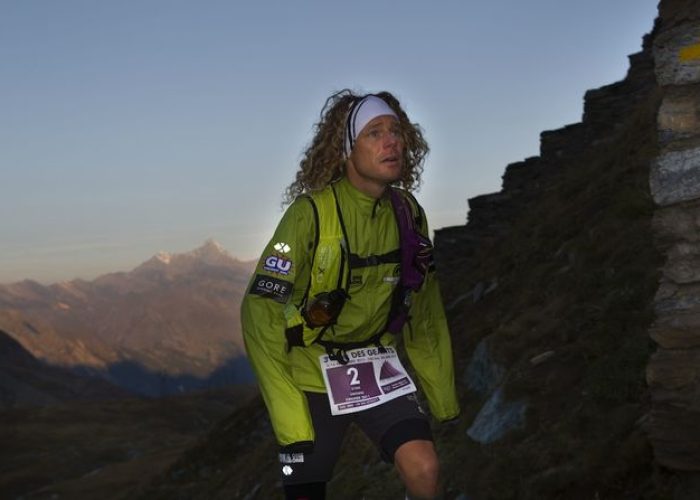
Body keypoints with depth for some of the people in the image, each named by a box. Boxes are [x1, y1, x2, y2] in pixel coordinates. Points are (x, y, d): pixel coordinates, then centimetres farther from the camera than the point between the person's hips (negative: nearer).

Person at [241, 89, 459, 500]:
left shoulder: (408, 214, -5)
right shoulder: (312, 212, -21)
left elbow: (425, 314, 6)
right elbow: (260, 312, -23)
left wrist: (444, 398, 9)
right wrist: (289, 417, -27)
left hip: (376, 367, 3)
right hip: (313, 372, -3)